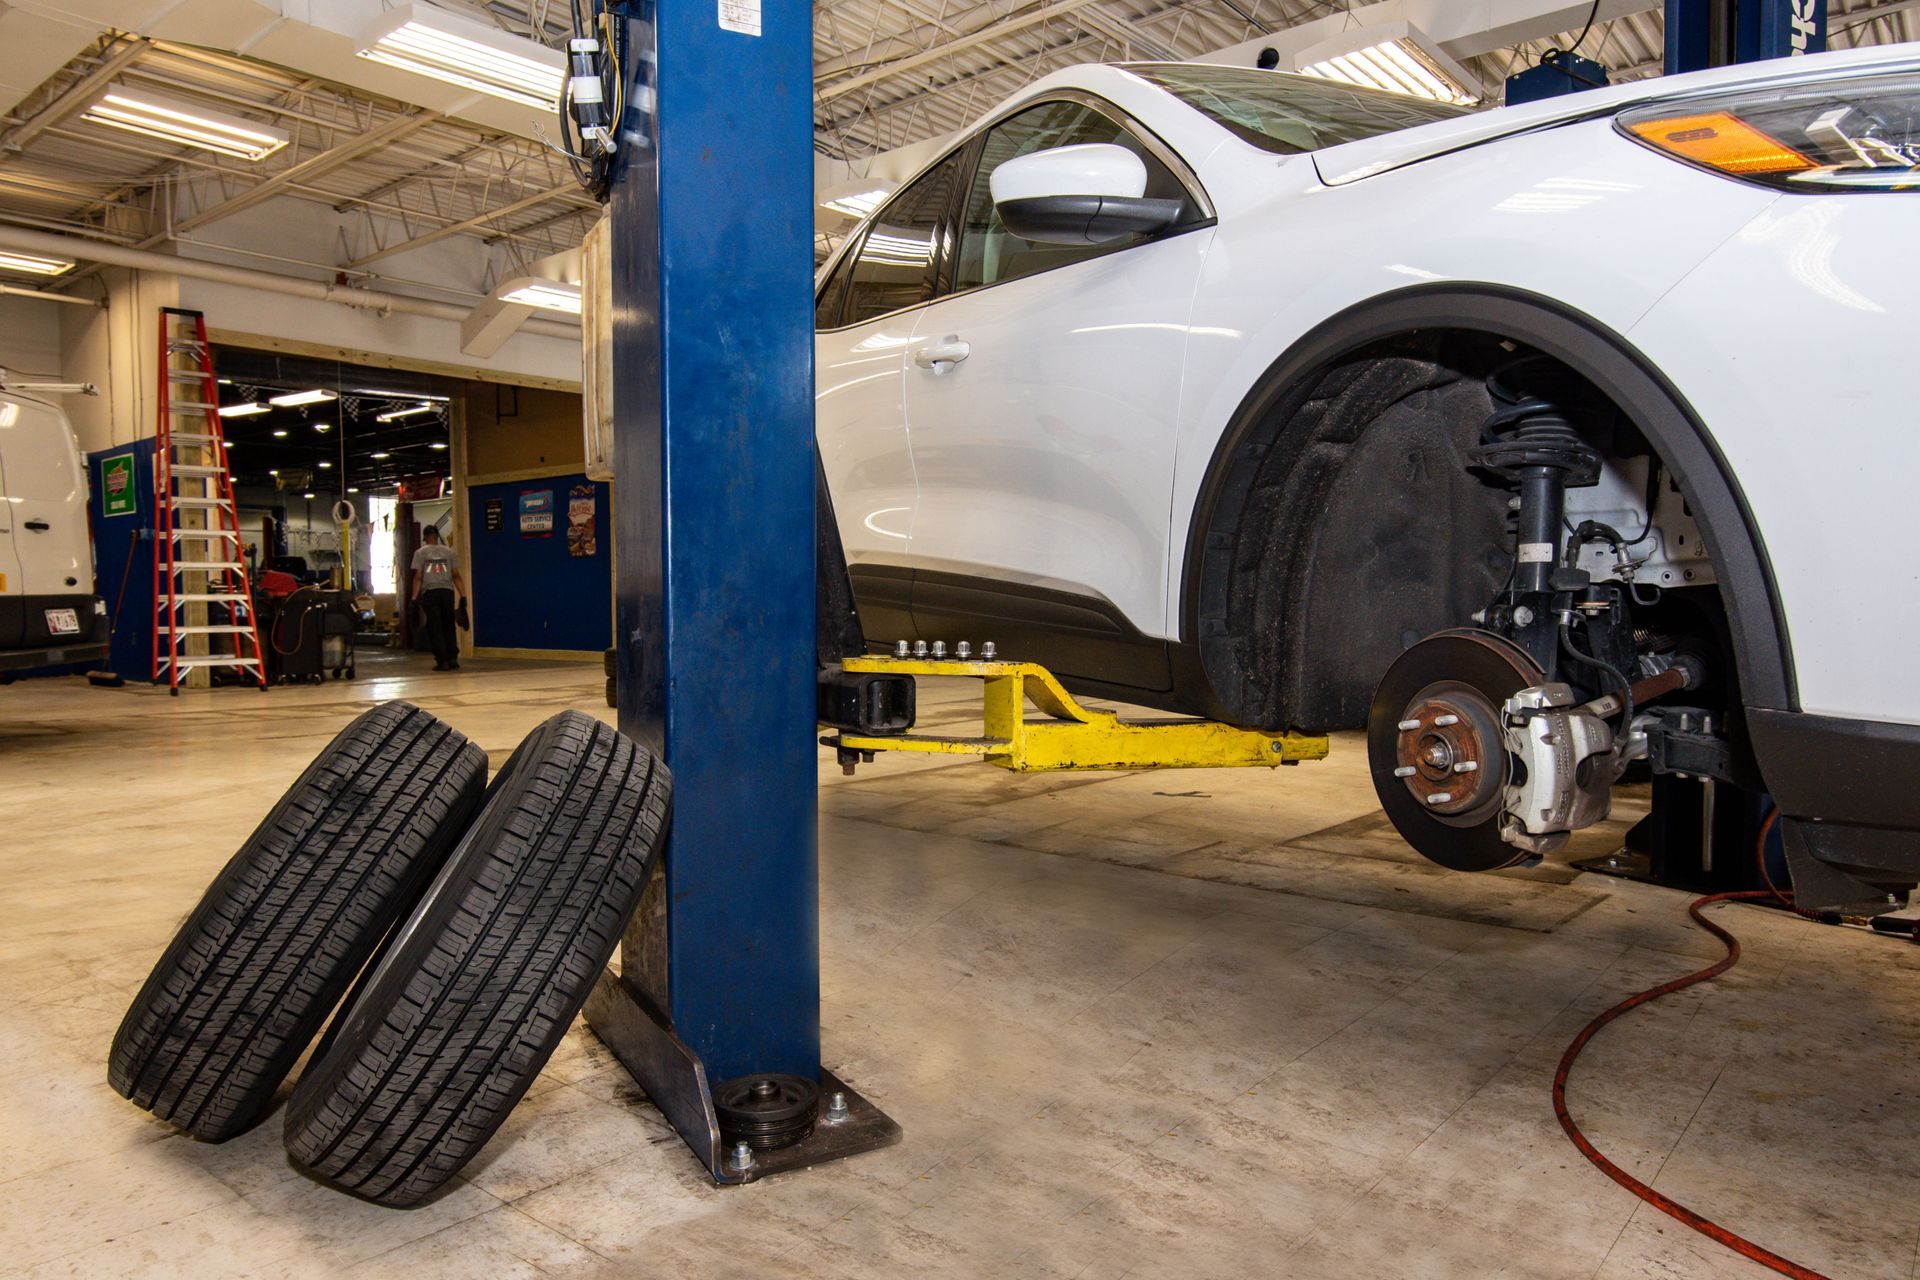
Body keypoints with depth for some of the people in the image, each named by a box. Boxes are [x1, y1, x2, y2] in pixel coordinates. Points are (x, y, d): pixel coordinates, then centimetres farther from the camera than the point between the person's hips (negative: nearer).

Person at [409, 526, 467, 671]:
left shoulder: (420, 553, 7)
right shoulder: (449, 552, 11)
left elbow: (418, 577, 0)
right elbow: (456, 575, 6)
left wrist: (414, 598, 1)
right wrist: (463, 596, 6)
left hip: (429, 592, -2)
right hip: (447, 590, 2)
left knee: (434, 628, 2)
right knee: (448, 626, 11)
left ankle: (442, 661, -2)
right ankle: (453, 659, 4)